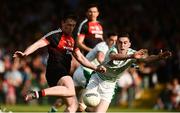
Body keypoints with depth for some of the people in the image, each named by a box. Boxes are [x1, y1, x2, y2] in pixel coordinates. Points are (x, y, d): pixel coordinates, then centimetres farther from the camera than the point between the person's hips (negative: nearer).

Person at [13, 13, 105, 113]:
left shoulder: (71, 40, 22)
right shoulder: (55, 35, -3)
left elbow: (80, 58, 28)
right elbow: (38, 44, -15)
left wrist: (95, 68, 22)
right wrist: (24, 54, -30)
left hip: (64, 74, 9)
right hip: (55, 70, -9)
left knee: (73, 105, 4)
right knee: (70, 91, -35)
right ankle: (38, 93, -38)